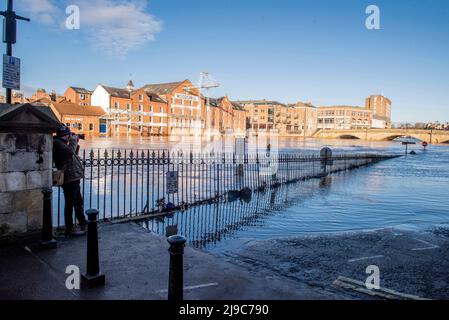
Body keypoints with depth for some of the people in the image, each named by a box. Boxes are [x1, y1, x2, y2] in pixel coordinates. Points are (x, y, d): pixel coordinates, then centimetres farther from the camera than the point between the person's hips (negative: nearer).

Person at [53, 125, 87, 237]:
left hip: (73, 178, 11)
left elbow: (73, 155, 27)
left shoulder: (61, 143, 21)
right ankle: (69, 230, 6)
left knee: (79, 202, 18)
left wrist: (76, 144, 18)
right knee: (70, 203, -3)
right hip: (69, 179, -11)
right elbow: (69, 151, -27)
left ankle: (83, 224, 29)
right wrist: (73, 140, -11)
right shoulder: (57, 143, -11)